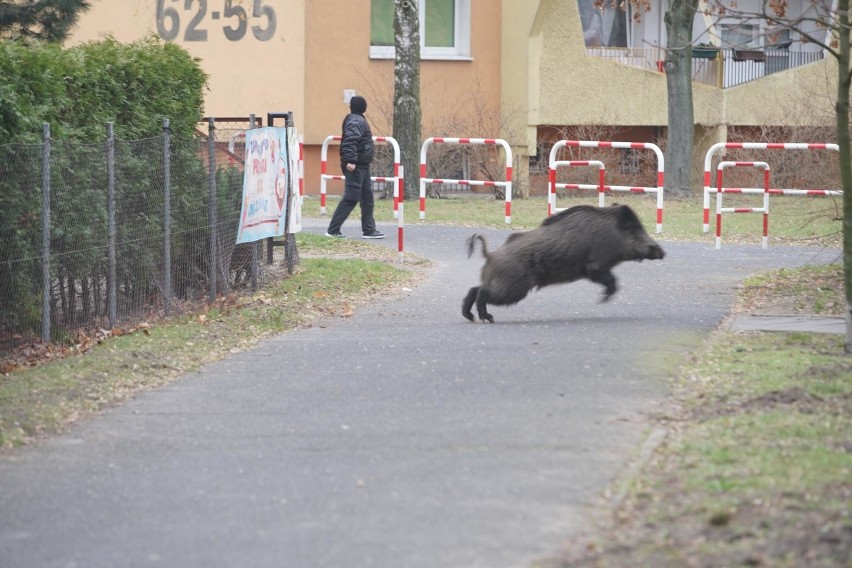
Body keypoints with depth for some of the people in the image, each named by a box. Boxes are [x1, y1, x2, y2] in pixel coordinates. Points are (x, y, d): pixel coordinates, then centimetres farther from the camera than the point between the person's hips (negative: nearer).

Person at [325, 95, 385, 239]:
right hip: (355, 167, -10)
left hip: (362, 166, 10)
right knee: (350, 199, -10)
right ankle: (333, 230, -8)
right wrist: (350, 160, -35)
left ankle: (369, 230, 16)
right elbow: (350, 141, -28)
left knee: (367, 198, 12)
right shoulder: (356, 121, -15)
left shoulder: (357, 120, 17)